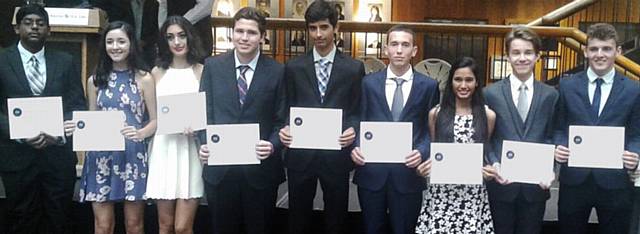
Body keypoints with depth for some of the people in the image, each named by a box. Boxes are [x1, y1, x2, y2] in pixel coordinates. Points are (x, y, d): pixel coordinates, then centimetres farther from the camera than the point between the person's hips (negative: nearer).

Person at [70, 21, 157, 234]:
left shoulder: (144, 79, 1)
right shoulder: (95, 80, 9)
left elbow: (155, 121, 1)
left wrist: (140, 133, -19)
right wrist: (80, 129, -7)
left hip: (133, 155, -2)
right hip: (101, 157, 2)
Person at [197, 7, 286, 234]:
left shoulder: (277, 71, -3)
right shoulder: (213, 66, 2)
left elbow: (281, 120, -2)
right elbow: (205, 112, 4)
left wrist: (273, 145, -19)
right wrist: (204, 144, -11)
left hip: (260, 168, -1)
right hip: (219, 167, 1)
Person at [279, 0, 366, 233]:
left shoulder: (354, 68, 1)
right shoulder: (293, 67, 4)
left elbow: (357, 111, 4)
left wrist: (352, 130, -16)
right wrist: (285, 128, -12)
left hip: (337, 154, -1)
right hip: (300, 153, 1)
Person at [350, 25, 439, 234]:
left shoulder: (428, 86, 2)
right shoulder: (368, 83, 5)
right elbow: (360, 123, 7)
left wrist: (422, 152, -15)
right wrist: (356, 147, -11)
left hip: (408, 172, -1)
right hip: (371, 171, 1)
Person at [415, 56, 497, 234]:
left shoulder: (488, 115, 3)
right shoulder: (436, 113, 2)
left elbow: (485, 152, 11)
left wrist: (489, 170, -8)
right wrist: (426, 166, -10)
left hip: (473, 192, 0)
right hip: (441, 190, 0)